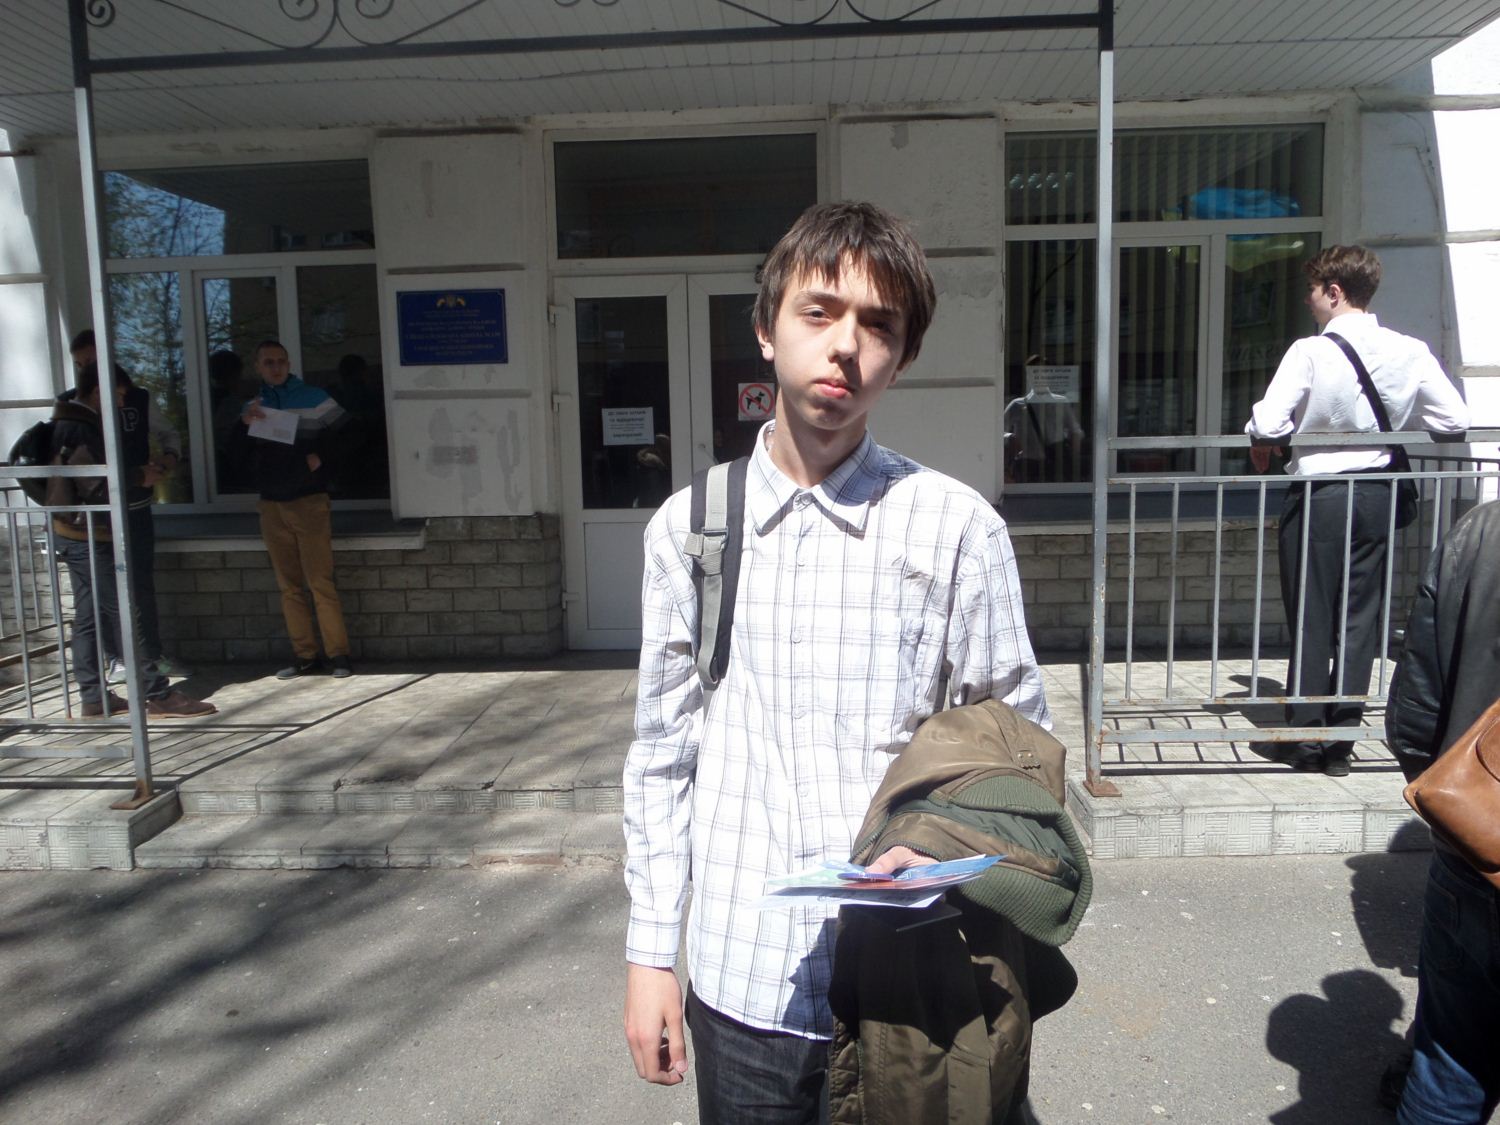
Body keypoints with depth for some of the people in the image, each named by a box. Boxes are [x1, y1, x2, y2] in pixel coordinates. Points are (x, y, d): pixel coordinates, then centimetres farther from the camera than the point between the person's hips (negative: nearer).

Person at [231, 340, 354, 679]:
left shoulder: (314, 398, 4)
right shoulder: (253, 407, 16)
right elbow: (239, 454, 8)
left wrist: (320, 457, -10)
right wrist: (244, 424, -9)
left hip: (309, 502, -4)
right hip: (271, 507, 5)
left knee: (320, 582, -9)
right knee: (289, 585, 4)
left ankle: (339, 654, -6)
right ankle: (304, 655, 9)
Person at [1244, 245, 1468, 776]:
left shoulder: (1311, 352, -15)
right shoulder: (1409, 352, 0)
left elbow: (1266, 425, -22)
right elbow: (1454, 419, 4)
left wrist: (1260, 447, 1)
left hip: (1317, 496, -4)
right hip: (1376, 495, 5)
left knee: (1311, 619, 6)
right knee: (1359, 619, 11)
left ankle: (1305, 738, 15)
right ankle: (1341, 741, 17)